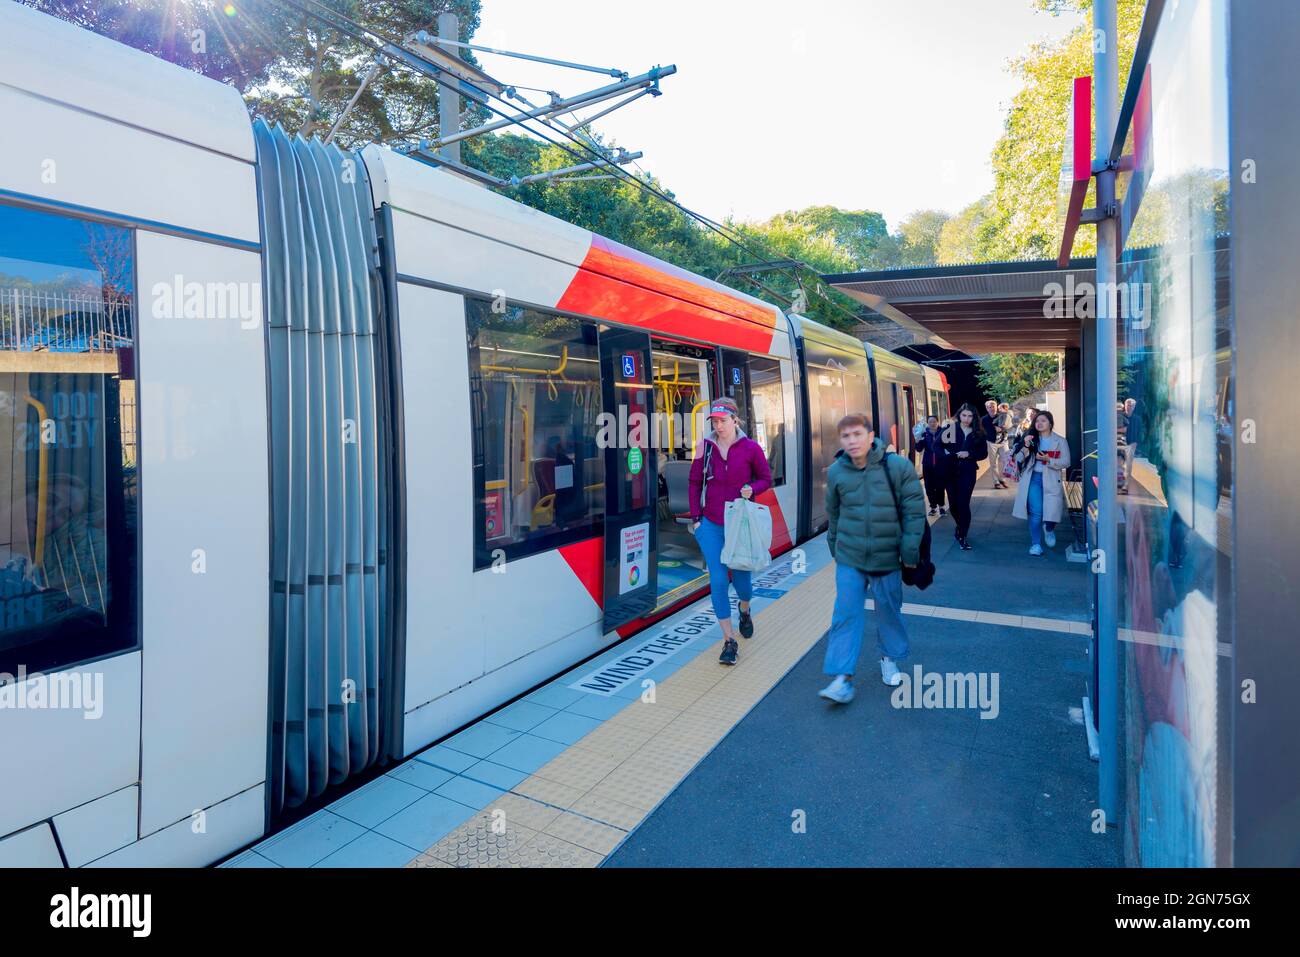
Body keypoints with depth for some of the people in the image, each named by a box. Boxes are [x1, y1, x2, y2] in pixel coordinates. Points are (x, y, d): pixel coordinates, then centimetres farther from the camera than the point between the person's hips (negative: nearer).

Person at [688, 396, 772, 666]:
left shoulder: (750, 448, -5)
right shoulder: (705, 447, 0)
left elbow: (766, 479, 6)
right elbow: (695, 483, 6)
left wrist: (751, 489, -16)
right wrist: (695, 517, 1)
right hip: (711, 524, 1)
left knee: (740, 577, 10)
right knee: (718, 581, -3)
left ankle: (744, 610, 47)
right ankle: (729, 641, 8)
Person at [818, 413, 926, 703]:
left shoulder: (898, 466, -12)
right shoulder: (836, 472, -4)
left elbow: (914, 511, -7)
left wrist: (910, 550, -9)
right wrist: (835, 546, 17)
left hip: (887, 558, -1)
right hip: (849, 558, 1)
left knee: (889, 611, 15)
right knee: (846, 614, -3)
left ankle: (889, 658, 40)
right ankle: (843, 678, 1)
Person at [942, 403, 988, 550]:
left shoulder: (978, 433, 1)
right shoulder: (951, 428, -3)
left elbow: (984, 453, 2)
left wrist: (969, 454, -13)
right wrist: (944, 441, -28)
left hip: (968, 472, -1)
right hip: (951, 471, 1)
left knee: (963, 504, -7)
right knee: (953, 504, 9)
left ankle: (963, 536, 3)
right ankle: (960, 525, 39)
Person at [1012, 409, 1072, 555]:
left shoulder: (1060, 441, 6)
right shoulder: (1031, 439, 11)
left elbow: (1066, 462, -1)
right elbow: (1019, 460, 3)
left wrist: (1048, 460, -16)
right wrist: (1026, 447, -13)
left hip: (1051, 480, 0)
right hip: (1033, 478, 1)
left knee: (1052, 512, -6)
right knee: (1036, 513, -9)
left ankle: (1049, 529, 30)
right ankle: (1035, 544, 2)